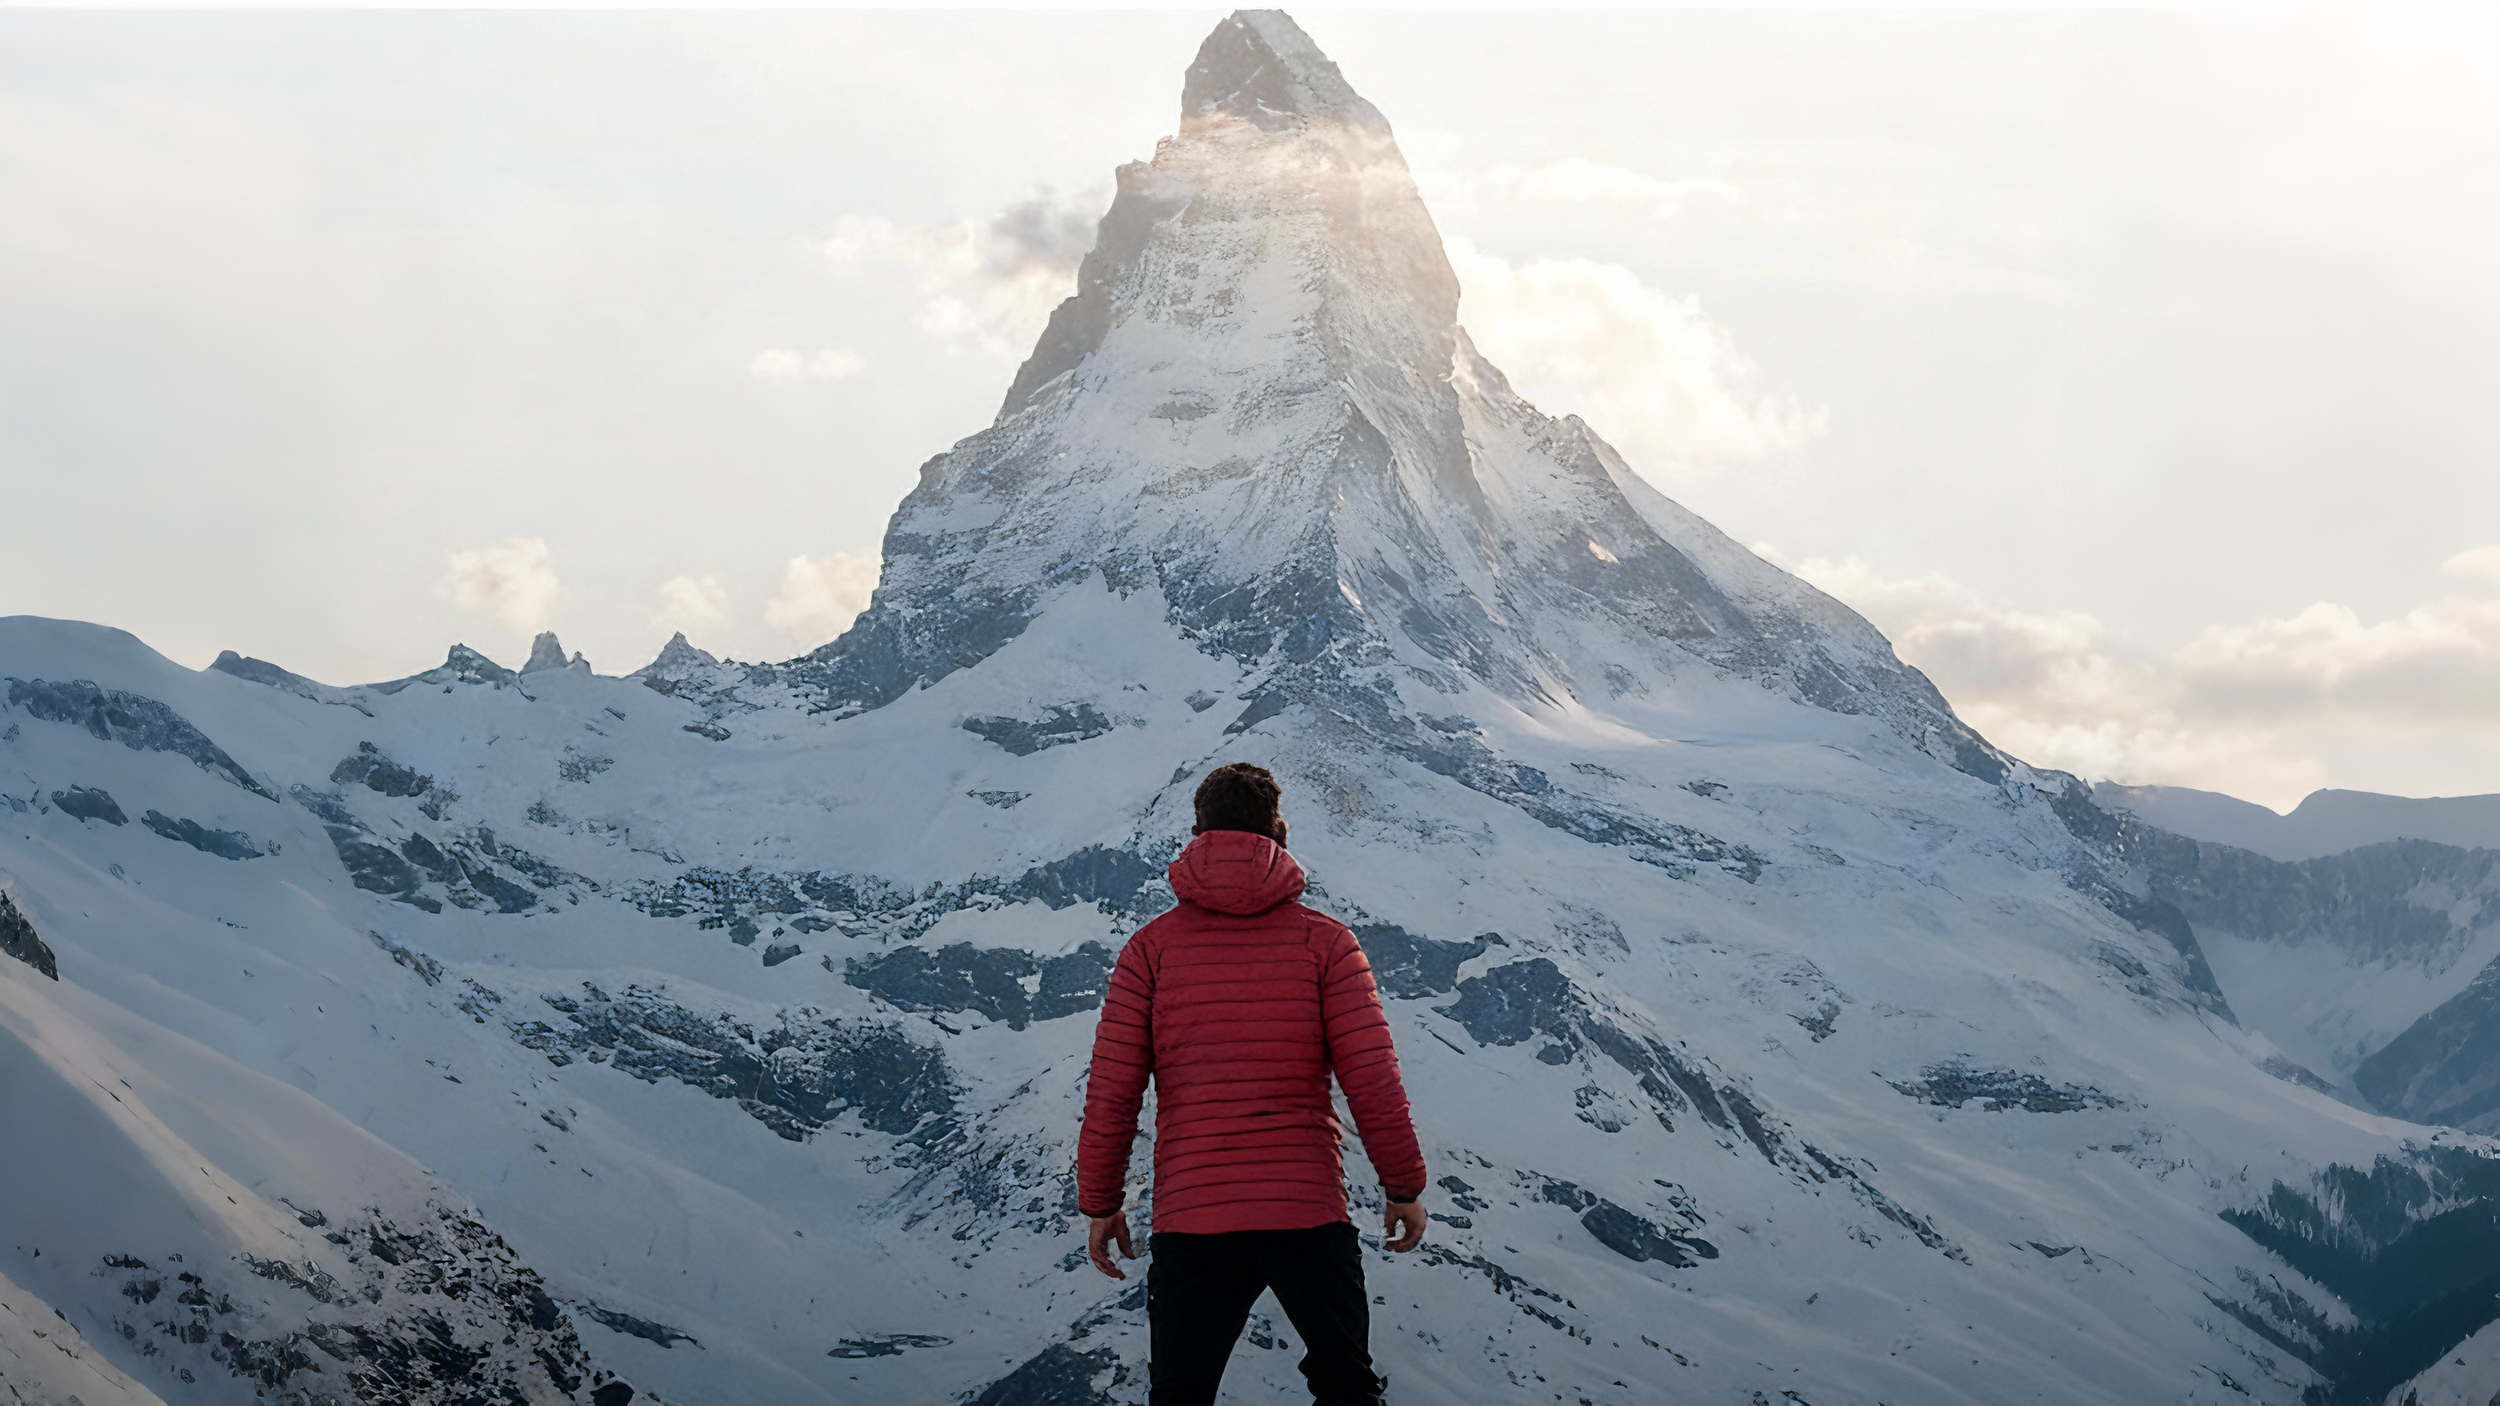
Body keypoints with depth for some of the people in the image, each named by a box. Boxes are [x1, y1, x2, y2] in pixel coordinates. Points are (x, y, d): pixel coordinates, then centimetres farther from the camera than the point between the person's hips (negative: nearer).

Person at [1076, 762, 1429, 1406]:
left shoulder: (1152, 947, 2)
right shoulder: (1326, 941, 0)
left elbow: (1111, 1090, 0)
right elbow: (1371, 1076, -4)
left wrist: (1100, 1205, 11)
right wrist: (1404, 1186, 8)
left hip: (1190, 1223, 0)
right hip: (1310, 1214, 0)